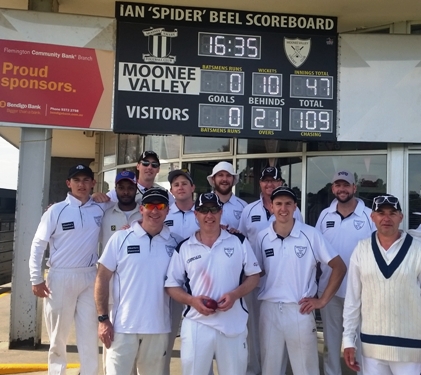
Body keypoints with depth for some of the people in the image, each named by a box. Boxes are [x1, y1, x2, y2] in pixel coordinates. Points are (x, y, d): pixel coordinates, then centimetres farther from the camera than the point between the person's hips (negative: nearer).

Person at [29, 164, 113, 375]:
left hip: (89, 278, 2)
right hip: (60, 277, -2)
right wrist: (36, 279, -5)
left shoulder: (101, 209, 2)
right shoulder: (56, 211, -4)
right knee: (58, 336, 9)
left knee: (90, 335, 5)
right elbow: (38, 245, -2)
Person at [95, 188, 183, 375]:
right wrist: (103, 319, -6)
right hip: (123, 326, -2)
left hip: (158, 328, 2)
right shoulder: (120, 238, -4)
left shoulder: (175, 242, 2)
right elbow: (102, 278, -2)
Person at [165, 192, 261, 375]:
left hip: (233, 324, 1)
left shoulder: (239, 242, 2)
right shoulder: (183, 248, 2)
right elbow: (171, 285, 5)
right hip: (197, 325, 0)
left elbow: (253, 275, 5)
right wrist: (192, 300, -13)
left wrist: (235, 294, -12)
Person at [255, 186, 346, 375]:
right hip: (269, 310, 2)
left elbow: (339, 267, -3)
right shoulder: (262, 237, 2)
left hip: (300, 310, -2)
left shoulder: (311, 234, -5)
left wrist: (322, 300, -5)